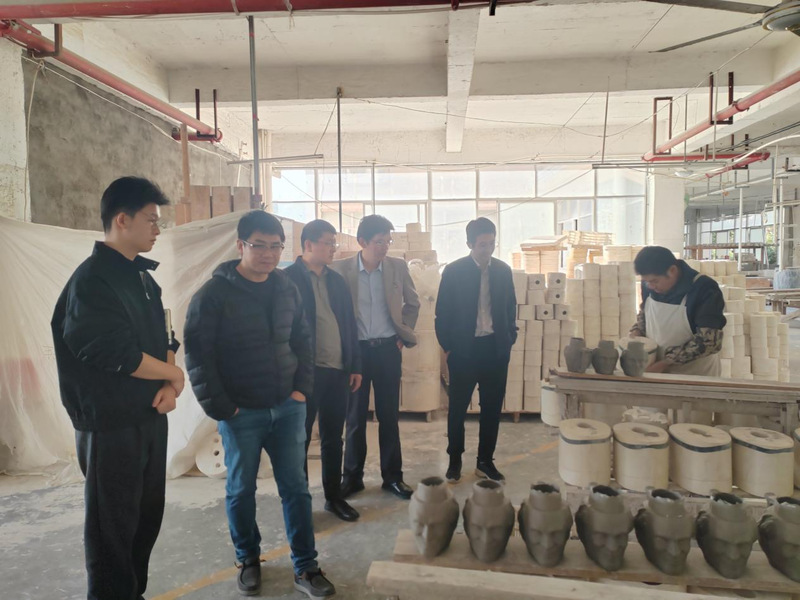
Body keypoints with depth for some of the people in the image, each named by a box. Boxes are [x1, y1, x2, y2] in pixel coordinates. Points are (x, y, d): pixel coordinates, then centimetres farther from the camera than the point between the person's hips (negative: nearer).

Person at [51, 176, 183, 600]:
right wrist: (174, 375, -9)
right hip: (111, 425, -8)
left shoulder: (143, 276, 11)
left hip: (150, 418, 8)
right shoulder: (92, 281, -16)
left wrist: (169, 386, -6)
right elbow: (118, 354, -23)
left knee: (148, 515, 18)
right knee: (114, 525, 7)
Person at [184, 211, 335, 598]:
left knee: (295, 487, 9)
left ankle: (305, 567, 23)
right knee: (241, 490, 13)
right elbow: (198, 354, -10)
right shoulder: (214, 293, -10)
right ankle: (248, 560, 36)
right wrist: (219, 406, -11)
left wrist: (302, 389, 4)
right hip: (240, 413, -3)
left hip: (287, 407, 4)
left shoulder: (287, 289, 5)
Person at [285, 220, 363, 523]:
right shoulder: (288, 279, -7)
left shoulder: (337, 280, 12)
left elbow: (349, 324, 13)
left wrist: (355, 365, 9)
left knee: (333, 438, 15)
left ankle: (334, 497, 30)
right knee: (300, 440, 9)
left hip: (338, 371, 6)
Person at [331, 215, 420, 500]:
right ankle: (352, 477, 24)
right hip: (355, 350, -1)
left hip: (388, 349, 1)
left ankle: (392, 476, 23)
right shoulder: (341, 268, -6)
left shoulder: (398, 267, 0)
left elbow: (412, 303, 14)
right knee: (355, 417, 9)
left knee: (389, 415, 9)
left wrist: (405, 334, 8)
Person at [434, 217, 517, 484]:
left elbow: (510, 308, 12)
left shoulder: (503, 270, 3)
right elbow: (443, 313, -3)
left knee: (492, 407, 10)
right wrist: (447, 347, -4)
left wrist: (509, 340, 6)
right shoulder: (453, 271, -7)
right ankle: (455, 461, 24)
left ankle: (485, 461, 25)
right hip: (464, 349, -3)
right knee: (457, 407, 7)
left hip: (496, 349, 3)